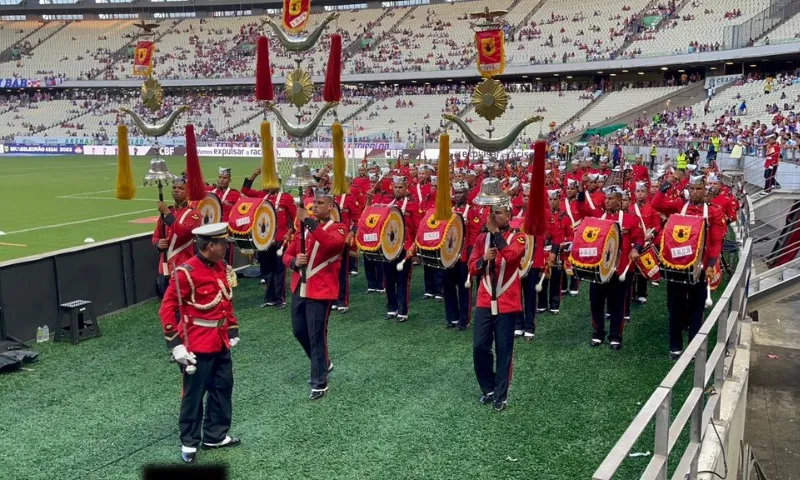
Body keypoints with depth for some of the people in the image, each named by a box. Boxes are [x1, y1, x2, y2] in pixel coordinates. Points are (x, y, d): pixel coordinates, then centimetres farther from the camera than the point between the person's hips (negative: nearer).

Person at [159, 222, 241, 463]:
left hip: (220, 342, 8)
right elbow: (167, 308, -17)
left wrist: (232, 331, 17)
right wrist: (176, 344, -19)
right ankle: (189, 442, 22)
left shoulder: (221, 267, 4)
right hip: (197, 346, -8)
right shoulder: (186, 272, -20)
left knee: (223, 388, 15)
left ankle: (215, 436, 31)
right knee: (194, 394, 6)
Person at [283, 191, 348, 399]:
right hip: (299, 289, 7)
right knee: (299, 331, 16)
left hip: (321, 291, -7)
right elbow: (287, 255, 12)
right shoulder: (304, 228, 12)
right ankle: (323, 363, 39)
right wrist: (295, 262, -11)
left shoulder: (338, 228, -7)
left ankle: (320, 383, 10)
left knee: (317, 335, -3)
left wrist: (309, 221, -35)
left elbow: (331, 243, -32)